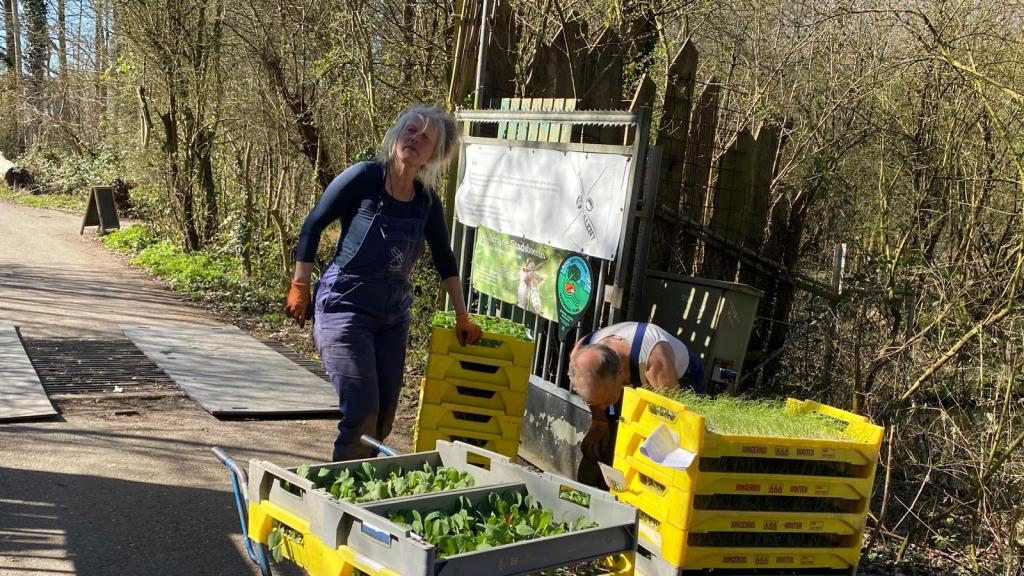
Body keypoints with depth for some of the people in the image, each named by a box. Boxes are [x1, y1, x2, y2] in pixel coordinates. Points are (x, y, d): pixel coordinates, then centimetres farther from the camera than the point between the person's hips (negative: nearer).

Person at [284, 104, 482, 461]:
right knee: (362, 411, -10)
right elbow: (313, 226, -6)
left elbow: (444, 260, 12)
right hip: (345, 308, -6)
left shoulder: (427, 200, 2)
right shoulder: (364, 178, -12)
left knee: (384, 415, 9)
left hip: (394, 315, 6)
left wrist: (462, 317, 14)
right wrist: (300, 287, -5)